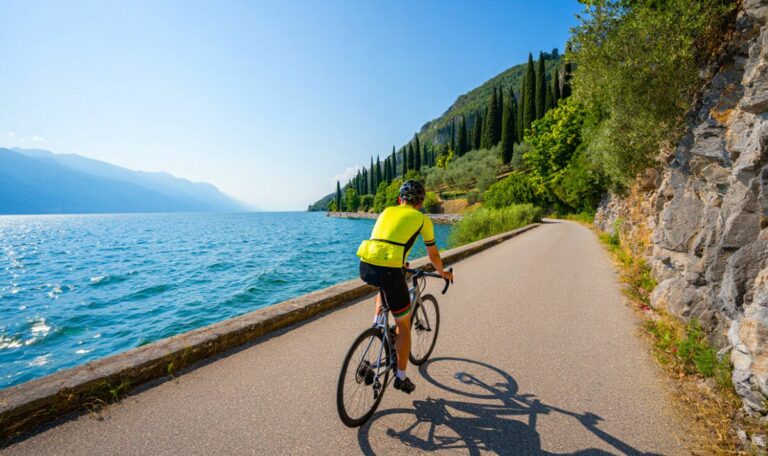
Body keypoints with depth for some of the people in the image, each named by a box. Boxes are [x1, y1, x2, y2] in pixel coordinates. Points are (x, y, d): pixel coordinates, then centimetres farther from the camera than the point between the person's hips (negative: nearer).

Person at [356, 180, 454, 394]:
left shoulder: (386, 212, 24)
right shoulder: (422, 219, 13)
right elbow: (433, 254, 23)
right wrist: (442, 272, 44)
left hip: (365, 266, 5)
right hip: (389, 270, -4)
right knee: (404, 325, 17)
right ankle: (401, 378, 30)